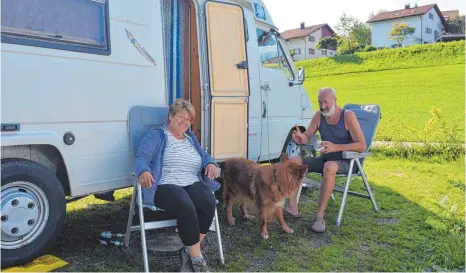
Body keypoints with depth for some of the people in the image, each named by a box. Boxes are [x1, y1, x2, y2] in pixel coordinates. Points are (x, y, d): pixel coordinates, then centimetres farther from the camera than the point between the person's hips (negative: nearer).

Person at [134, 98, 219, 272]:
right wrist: (144, 172, -33)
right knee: (186, 206, -36)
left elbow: (204, 156, 24)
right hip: (165, 186, -5)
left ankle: (189, 252, -14)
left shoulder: (191, 138, 25)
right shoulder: (156, 135, 6)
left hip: (193, 185, 5)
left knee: (209, 201, -28)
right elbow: (142, 158, -9)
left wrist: (211, 164, -3)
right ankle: (197, 258, -21)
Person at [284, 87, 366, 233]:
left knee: (330, 167, -39)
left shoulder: (348, 116, -15)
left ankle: (320, 215, -32)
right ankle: (292, 207, -14)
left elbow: (362, 146, -20)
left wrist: (336, 147, -33)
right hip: (325, 159, 6)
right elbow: (307, 137, 1)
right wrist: (300, 138, -24)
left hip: (345, 161, -5)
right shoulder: (319, 116, 0)